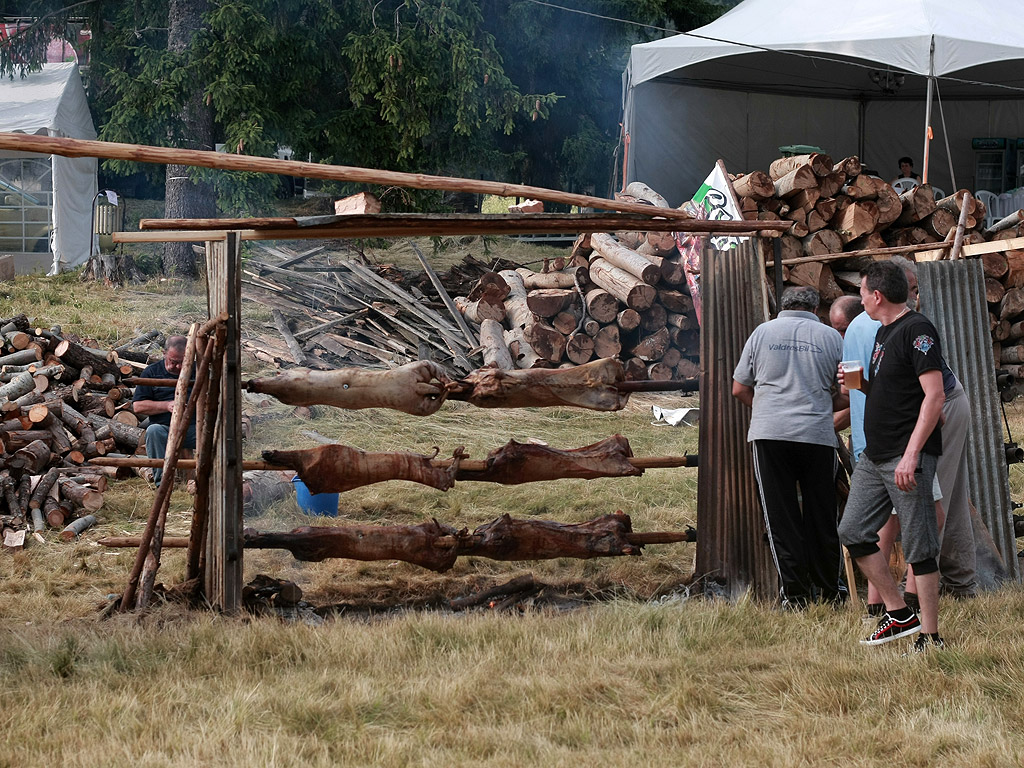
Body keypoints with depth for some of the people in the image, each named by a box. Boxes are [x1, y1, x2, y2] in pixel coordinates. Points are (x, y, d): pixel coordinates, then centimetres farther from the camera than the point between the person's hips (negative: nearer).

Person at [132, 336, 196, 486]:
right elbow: (138, 406, 6)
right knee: (153, 431, -36)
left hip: (193, 428, 0)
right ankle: (162, 482, -32)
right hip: (165, 428, 0)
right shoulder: (152, 372, 11)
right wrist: (167, 406, -7)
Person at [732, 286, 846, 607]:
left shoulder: (763, 332, 7)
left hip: (770, 435, 0)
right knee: (821, 517, 10)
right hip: (818, 435, 0)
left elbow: (739, 389, 11)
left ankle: (794, 593, 0)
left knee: (781, 517, 3)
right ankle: (830, 590, 16)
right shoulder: (831, 337, 6)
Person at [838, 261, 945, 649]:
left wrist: (911, 455, -25)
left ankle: (930, 635, -3)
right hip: (875, 456, 10)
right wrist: (861, 383, 7)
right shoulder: (883, 332, 17)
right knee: (853, 532, 9)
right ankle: (899, 614, 16)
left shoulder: (918, 331, -13)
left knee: (919, 546, -7)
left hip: (907, 457, -10)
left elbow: (934, 396, -20)